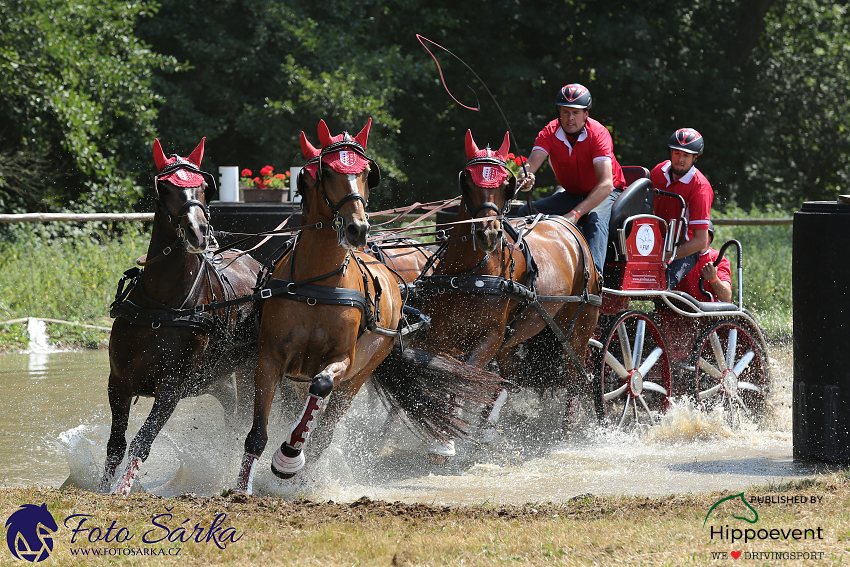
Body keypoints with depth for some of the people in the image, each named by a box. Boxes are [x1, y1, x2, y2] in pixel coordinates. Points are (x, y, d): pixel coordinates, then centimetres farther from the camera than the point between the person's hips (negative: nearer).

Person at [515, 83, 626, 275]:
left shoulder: (598, 134, -25)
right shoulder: (550, 133, -12)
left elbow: (606, 184, -36)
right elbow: (531, 164, -27)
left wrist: (576, 213, -47)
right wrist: (525, 177, -55)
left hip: (605, 194, -5)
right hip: (571, 194, 5)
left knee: (596, 218, -38)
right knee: (526, 212, -14)